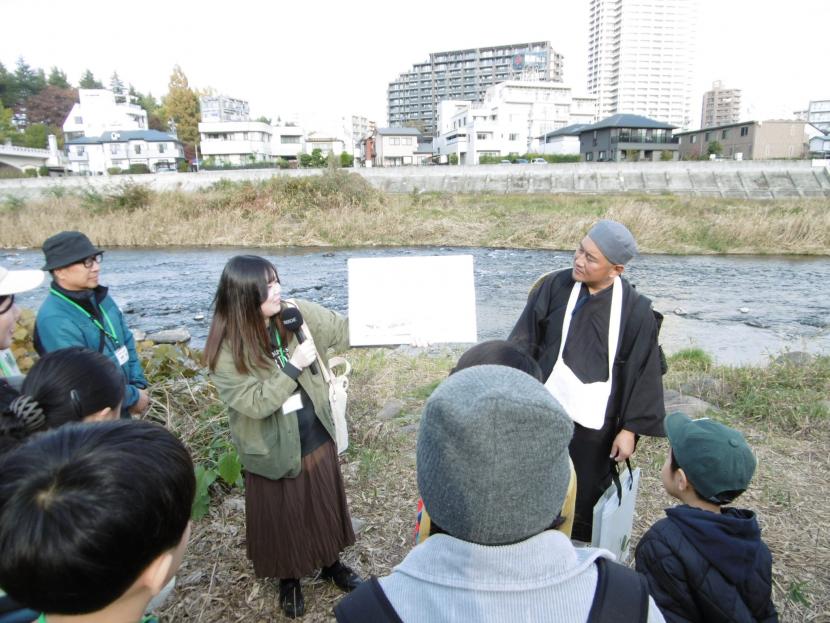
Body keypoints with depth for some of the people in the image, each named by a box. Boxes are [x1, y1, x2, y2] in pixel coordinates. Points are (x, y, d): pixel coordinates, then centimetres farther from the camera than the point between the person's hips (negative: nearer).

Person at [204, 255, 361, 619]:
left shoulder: (297, 314, -12)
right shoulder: (226, 349, -21)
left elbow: (345, 331, -5)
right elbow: (255, 403, -25)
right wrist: (294, 366, -30)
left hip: (316, 437, 4)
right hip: (273, 449, -3)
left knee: (325, 505, 23)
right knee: (283, 517, 18)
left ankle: (331, 564, 50)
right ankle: (289, 579, 47)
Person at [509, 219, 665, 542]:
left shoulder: (635, 311, -11)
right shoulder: (553, 287, -9)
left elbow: (643, 373, -5)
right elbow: (523, 343, -4)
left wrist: (630, 429, -4)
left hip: (593, 421, -1)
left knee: (585, 495, 16)